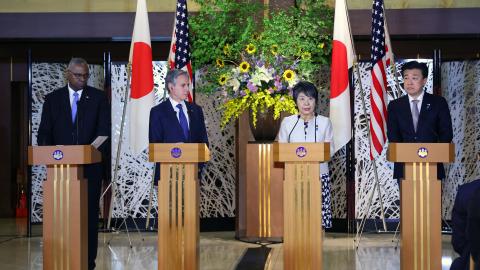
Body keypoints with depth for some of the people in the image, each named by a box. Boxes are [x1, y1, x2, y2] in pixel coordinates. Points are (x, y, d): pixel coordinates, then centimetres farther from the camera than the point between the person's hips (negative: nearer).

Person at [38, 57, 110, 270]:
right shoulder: (53, 99, 10)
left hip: (90, 165, -1)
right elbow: (44, 132, 7)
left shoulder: (98, 98, 5)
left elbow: (104, 130, -2)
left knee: (89, 212, 0)